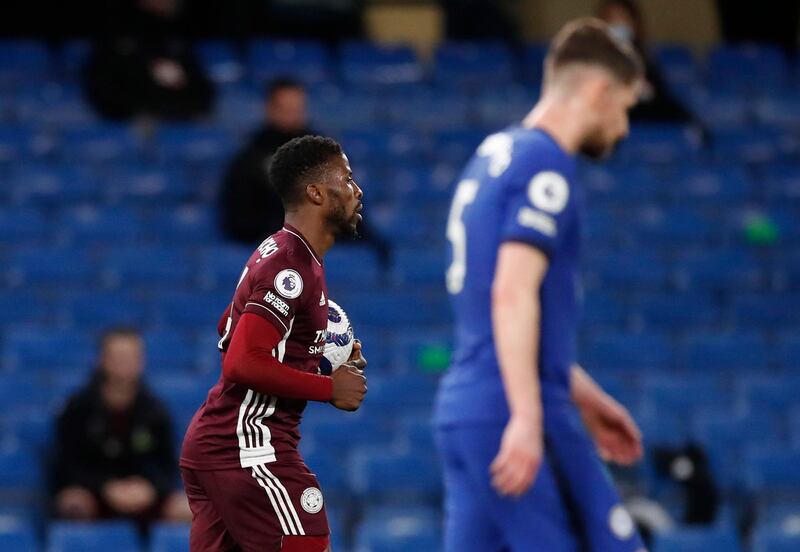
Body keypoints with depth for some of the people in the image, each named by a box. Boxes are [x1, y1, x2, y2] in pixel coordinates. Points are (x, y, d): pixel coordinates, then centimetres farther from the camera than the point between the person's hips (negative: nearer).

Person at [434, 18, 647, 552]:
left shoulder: (493, 156, 19)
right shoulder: (546, 167, -10)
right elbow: (513, 294, -21)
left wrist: (583, 396, 31)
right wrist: (528, 418, -26)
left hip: (463, 408, 9)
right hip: (513, 410, -9)